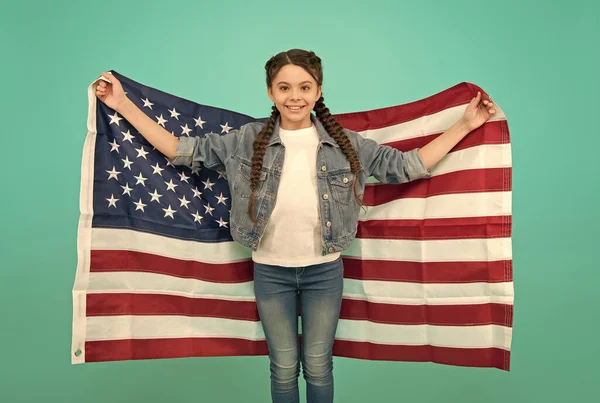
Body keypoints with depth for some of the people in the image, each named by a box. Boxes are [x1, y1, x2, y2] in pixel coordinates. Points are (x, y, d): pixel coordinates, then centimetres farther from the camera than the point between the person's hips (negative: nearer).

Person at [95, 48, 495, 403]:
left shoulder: (348, 144, -7)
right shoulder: (247, 141, -7)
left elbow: (408, 165, -1)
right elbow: (182, 150, -3)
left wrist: (465, 125, -2)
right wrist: (122, 104, -4)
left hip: (325, 271, 0)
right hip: (270, 272, 0)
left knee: (318, 366, 17)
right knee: (283, 367, 17)